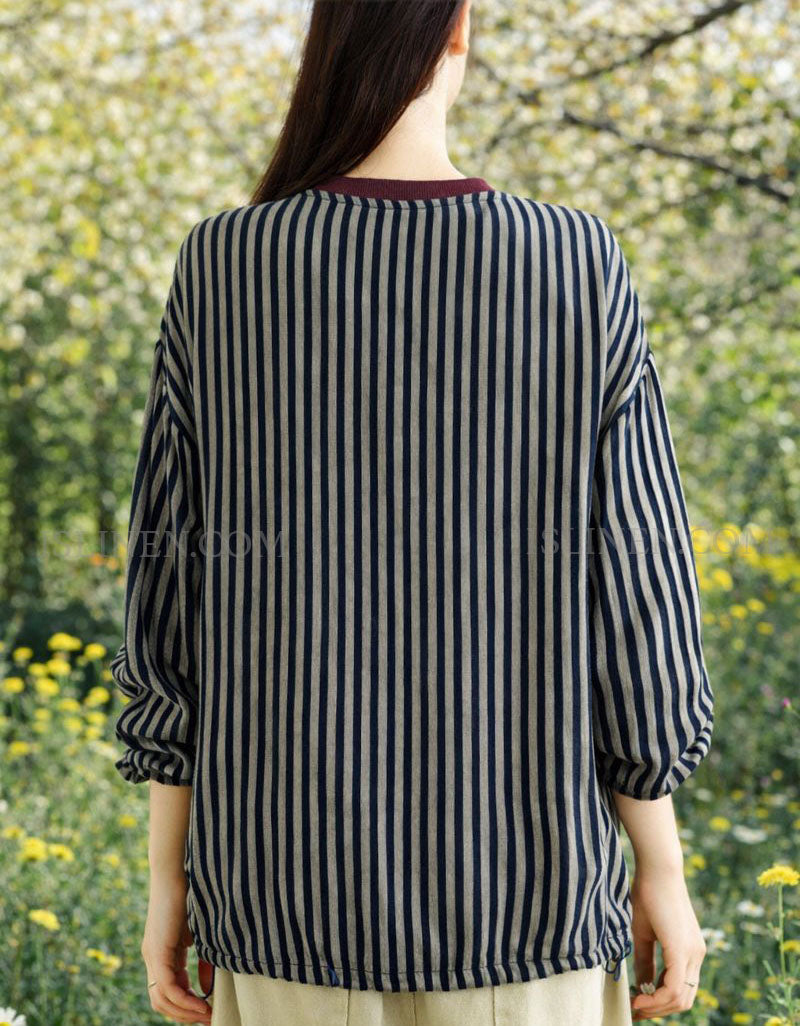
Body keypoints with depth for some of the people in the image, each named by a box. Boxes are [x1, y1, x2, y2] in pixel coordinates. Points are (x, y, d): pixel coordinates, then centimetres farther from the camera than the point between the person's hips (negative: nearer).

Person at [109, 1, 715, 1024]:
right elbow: (629, 592, -8)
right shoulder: (580, 270, -9)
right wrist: (663, 873, 3)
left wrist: (169, 879, 5)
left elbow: (174, 588, -5)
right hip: (517, 864, -1)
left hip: (297, 864, 1)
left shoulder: (222, 274, -7)